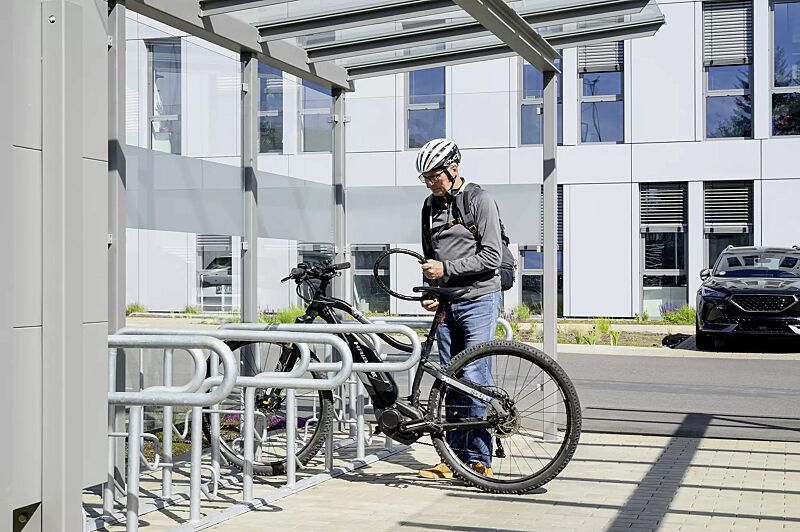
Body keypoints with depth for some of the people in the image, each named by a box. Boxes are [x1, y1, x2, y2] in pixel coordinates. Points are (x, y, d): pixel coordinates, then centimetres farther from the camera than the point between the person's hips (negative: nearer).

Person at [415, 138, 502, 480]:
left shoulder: (479, 201, -6)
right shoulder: (431, 206, 13)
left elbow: (491, 257, -12)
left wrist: (446, 269, -15)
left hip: (478, 301, -6)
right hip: (446, 303, 7)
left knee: (474, 380, -9)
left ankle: (478, 460, -2)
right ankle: (455, 457, 13)